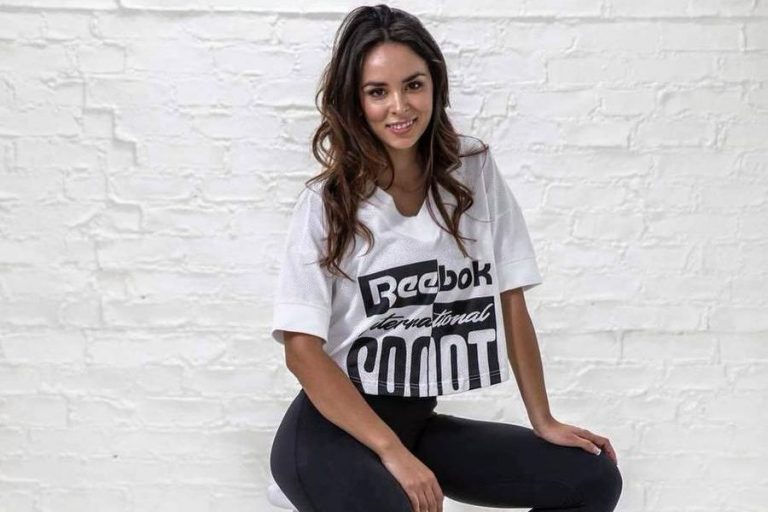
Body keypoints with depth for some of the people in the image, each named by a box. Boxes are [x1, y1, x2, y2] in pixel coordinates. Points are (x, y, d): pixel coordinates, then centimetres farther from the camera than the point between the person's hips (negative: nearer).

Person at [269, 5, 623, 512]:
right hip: (332, 430, -5)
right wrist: (392, 452, -20)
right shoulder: (327, 203, -8)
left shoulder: (474, 172, 1)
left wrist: (543, 421, 4)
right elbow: (303, 349, -12)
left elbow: (511, 302, 4)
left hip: (419, 421, 5)